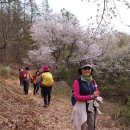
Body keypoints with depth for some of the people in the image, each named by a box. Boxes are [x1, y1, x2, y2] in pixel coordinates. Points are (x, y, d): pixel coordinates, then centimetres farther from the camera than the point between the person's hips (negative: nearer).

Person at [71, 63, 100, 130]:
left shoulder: (93, 81, 3)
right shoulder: (77, 82, -14)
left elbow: (96, 93, 12)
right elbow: (77, 97, -17)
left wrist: (95, 96, -12)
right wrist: (91, 96, -22)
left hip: (91, 108, 5)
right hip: (81, 108, -5)